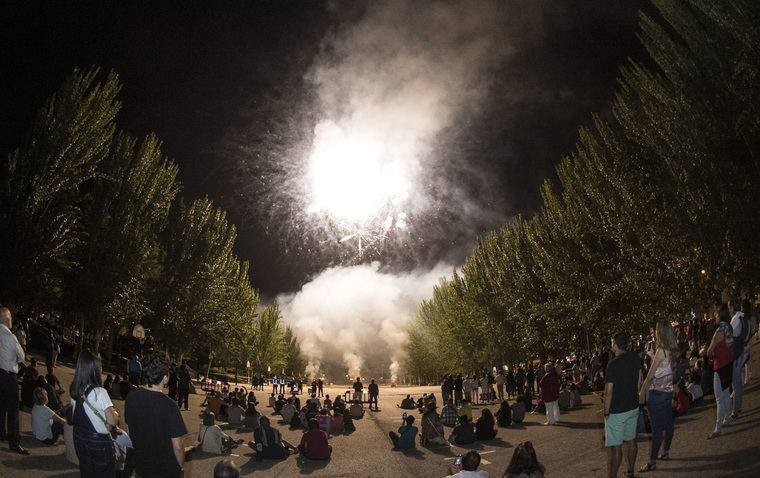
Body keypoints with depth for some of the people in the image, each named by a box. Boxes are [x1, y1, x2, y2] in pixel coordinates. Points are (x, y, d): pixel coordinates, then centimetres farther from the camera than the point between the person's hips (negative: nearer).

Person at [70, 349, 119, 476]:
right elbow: (113, 421, -26)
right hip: (98, 442, -6)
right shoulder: (99, 392, -24)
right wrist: (115, 414, -4)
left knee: (86, 473, 20)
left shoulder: (74, 390, -2)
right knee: (105, 473, 8)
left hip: (78, 438, 7)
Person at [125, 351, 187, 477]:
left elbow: (129, 423, 7)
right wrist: (181, 467, -3)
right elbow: (177, 446, -21)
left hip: (140, 467, 5)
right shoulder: (169, 406, -27)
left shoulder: (131, 396, -10)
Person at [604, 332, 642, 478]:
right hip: (633, 408, 7)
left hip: (617, 411, -7)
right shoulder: (635, 358, -2)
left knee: (614, 447, -2)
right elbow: (639, 382, 10)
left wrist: (606, 412, -10)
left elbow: (608, 392, -20)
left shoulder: (613, 365, -22)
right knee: (631, 441, 20)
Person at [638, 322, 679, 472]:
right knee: (668, 424, 18)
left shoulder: (661, 351, -20)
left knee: (657, 428, -4)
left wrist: (642, 392, -9)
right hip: (669, 391, 8)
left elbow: (650, 375, -16)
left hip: (657, 392, -8)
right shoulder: (672, 351, 2)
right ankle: (665, 452, 32)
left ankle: (652, 461, 2)